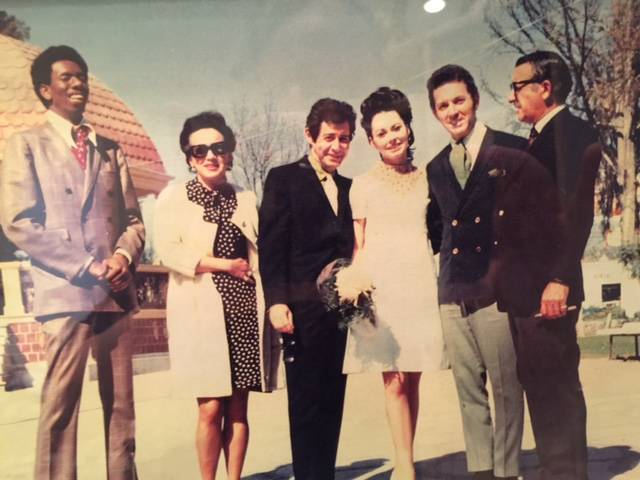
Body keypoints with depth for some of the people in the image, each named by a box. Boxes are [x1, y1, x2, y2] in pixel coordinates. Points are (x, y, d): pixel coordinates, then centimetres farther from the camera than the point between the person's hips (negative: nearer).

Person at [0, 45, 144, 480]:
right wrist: (88, 268, -13)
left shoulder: (110, 150, 17)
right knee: (61, 404, -2)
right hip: (65, 292, -4)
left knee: (121, 403, 8)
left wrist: (123, 256, -8)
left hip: (116, 292, 4)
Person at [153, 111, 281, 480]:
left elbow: (260, 255, 12)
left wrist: (272, 305, 0)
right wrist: (227, 264, -7)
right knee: (210, 409, -3)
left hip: (245, 311, 3)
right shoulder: (174, 197, 4)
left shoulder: (247, 199, 14)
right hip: (201, 313, -3)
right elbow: (169, 251, -8)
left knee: (238, 409, 6)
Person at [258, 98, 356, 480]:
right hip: (304, 308, -5)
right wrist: (276, 301, -14)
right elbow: (271, 246, -5)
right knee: (306, 402, 1)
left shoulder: (348, 188, 18)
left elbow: (351, 247, 15)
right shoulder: (284, 179, 3)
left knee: (333, 402, 10)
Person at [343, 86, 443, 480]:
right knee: (394, 381, -5)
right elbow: (358, 246, 5)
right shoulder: (363, 185, 6)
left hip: (421, 287, 2)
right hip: (381, 289, -2)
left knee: (412, 380, 5)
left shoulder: (427, 178, 12)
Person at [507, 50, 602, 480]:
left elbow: (576, 210, -18)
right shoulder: (538, 139, 19)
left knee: (555, 386, -2)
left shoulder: (572, 132, -8)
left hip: (547, 286, -9)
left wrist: (560, 279, -24)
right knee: (542, 384, 14)